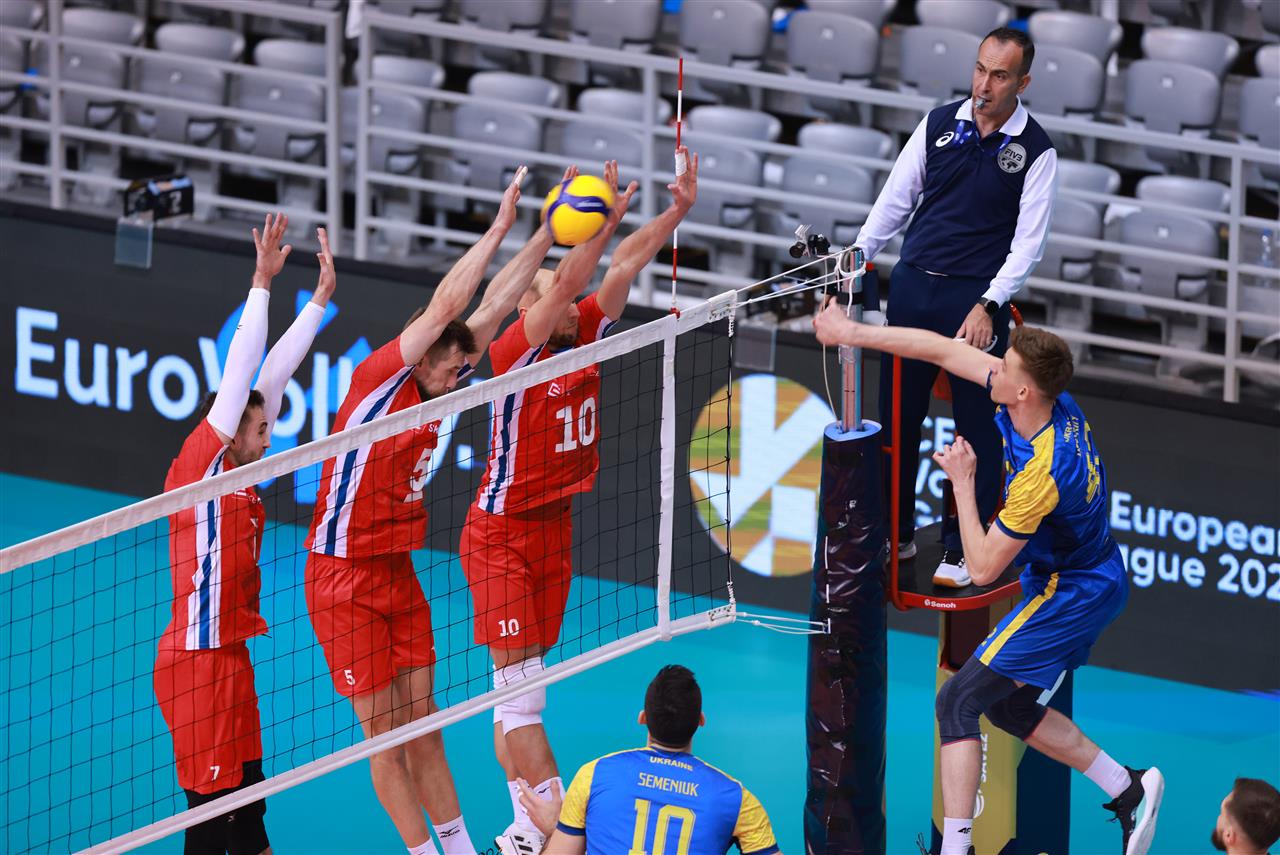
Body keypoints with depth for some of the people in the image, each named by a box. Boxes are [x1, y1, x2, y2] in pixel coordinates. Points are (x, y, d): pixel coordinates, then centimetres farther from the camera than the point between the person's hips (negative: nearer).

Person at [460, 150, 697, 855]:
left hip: (553, 527, 7)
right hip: (500, 533, -7)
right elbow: (562, 286, -30)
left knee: (522, 683, 11)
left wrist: (678, 209, -13)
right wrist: (603, 224, -41)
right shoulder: (515, 351, -15)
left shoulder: (584, 339, 2)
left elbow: (625, 265, -3)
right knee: (518, 683, -8)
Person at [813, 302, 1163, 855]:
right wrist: (855, 333, 1)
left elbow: (983, 568, -23)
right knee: (1009, 706, 19)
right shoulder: (1050, 399, -10)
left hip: (1069, 594, -10)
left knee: (959, 700, -8)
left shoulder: (1042, 471, -33)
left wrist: (963, 483, -17)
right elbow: (945, 351, 1)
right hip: (1093, 581, 10)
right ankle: (1128, 790, 21)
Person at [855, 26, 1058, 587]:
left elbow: (1028, 242, -7)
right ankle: (895, 534, 21)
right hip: (912, 287, 4)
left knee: (976, 427, 0)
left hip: (976, 299, -4)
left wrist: (987, 305, -18)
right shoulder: (940, 124, 6)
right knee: (896, 415, 9)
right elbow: (896, 198, 12)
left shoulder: (1035, 151, -5)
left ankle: (963, 550, 10)